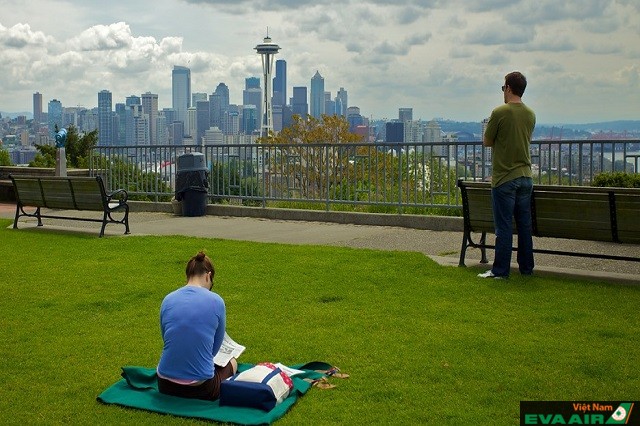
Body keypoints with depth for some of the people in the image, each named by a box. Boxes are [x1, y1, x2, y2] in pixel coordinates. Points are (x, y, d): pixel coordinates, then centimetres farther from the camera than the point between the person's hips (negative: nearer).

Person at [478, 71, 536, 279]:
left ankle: (500, 270, 3)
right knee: (524, 225, 12)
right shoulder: (530, 114, 7)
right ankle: (526, 268, 19)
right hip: (525, 177, 6)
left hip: (504, 178, -6)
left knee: (504, 226, -2)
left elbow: (487, 142, -4)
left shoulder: (500, 112, -12)